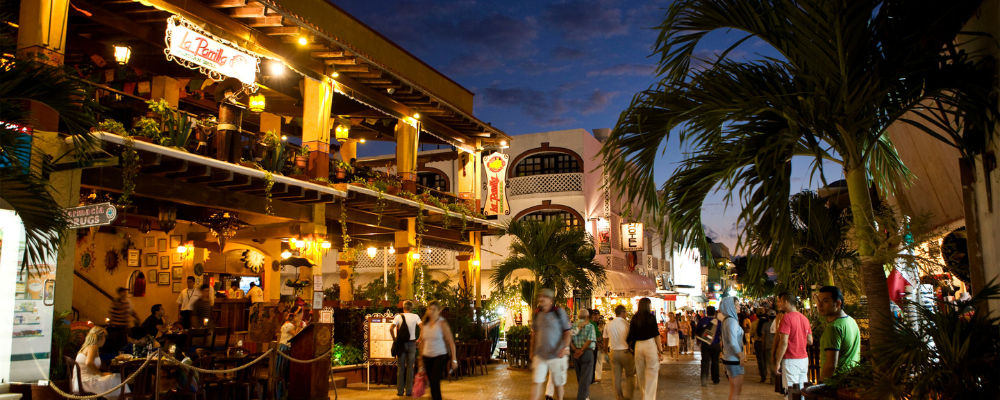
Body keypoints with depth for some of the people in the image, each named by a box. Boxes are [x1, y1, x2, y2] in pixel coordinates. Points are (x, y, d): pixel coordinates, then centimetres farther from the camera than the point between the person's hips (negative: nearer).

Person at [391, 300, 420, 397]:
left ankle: (400, 390, 10)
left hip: (401, 344, 0)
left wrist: (394, 340, 0)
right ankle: (409, 391, 8)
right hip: (411, 343, 0)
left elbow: (391, 329, -12)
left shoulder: (398, 316, -1)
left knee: (401, 367, 8)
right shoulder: (415, 316, 0)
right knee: (410, 367, 7)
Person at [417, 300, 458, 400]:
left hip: (440, 356, -5)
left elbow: (451, 342, -8)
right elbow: (422, 342, 15)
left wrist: (454, 359, -12)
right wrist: (421, 359, 15)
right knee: (432, 383, 9)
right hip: (427, 357, 5)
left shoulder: (442, 323, -8)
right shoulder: (424, 324, 6)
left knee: (435, 383, -15)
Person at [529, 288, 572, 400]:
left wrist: (565, 347, -20)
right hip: (539, 355, 3)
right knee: (536, 382, -6)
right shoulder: (537, 314, 7)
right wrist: (531, 350, 17)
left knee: (558, 384, 8)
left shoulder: (559, 312, -4)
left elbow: (568, 332, -6)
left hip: (557, 355, -3)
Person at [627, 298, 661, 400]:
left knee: (640, 373, 16)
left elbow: (631, 335, 5)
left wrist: (631, 347, 16)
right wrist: (660, 349, -1)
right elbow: (656, 334, -6)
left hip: (638, 345, 4)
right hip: (650, 344, -4)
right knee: (651, 373, 2)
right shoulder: (651, 317, -7)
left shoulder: (634, 319, 3)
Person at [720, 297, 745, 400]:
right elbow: (733, 342, -24)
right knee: (736, 390, -3)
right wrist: (741, 356, -14)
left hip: (731, 358, 9)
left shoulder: (727, 320, 12)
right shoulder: (731, 321, -17)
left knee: (736, 389, 16)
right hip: (734, 359, -9)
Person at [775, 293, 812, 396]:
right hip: (804, 359, 8)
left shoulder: (787, 318, -14)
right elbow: (810, 341, 13)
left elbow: (784, 342, -18)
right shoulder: (804, 318, 9)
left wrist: (778, 362, -14)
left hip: (791, 360, -7)